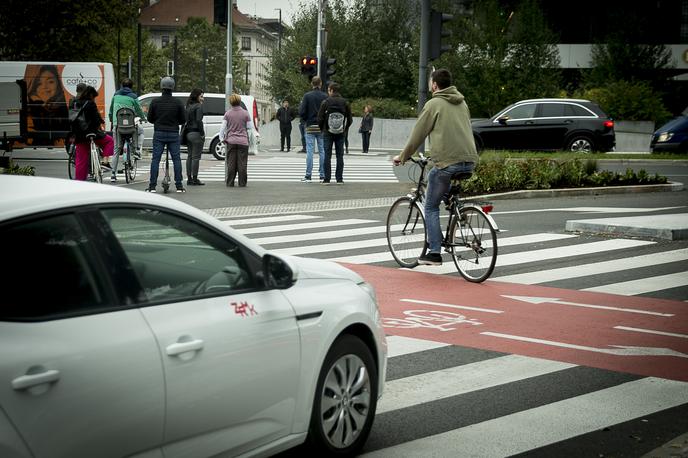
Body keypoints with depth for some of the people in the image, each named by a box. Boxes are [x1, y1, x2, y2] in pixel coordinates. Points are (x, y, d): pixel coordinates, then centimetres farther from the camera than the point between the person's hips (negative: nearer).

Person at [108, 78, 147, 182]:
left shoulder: (116, 95, 10)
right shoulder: (133, 97, -1)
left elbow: (111, 110, 21)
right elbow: (139, 111, 8)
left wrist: (111, 119, 40)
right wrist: (144, 118, 29)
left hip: (117, 125, 3)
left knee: (116, 150, 9)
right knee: (140, 131, 31)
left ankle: (113, 174, 4)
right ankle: (136, 150, 11)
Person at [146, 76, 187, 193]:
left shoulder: (155, 102, -3)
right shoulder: (178, 103, -3)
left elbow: (150, 118, 3)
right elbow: (183, 120, 2)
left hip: (159, 134, 0)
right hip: (173, 134, 0)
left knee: (155, 159, 3)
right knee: (176, 159, 5)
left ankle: (152, 186, 0)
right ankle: (179, 186, 4)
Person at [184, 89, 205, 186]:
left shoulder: (188, 106, 12)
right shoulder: (199, 106, -10)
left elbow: (185, 120, 9)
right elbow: (199, 120, -18)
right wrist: (202, 134, -14)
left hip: (188, 133, 8)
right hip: (196, 133, -8)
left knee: (189, 156, 10)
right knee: (196, 157, -4)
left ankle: (189, 179, 12)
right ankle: (195, 179, -3)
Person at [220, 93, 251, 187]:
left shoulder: (228, 113, 0)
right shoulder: (245, 113, -2)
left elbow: (223, 127, 1)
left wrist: (222, 138, 10)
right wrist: (250, 139, 17)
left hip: (231, 141, 1)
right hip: (243, 141, -1)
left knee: (231, 163, 6)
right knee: (242, 163, 2)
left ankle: (230, 182, 6)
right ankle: (242, 183, 3)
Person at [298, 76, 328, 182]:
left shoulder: (307, 96, -5)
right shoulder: (325, 96, -2)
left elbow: (301, 112, -8)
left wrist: (306, 120, 10)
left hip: (310, 127, -1)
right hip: (322, 127, 1)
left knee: (309, 151, 0)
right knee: (322, 151, 6)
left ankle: (308, 176, -2)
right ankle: (322, 175, 6)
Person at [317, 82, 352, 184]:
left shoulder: (326, 102, -6)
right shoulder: (345, 103, 1)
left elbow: (320, 118, -6)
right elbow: (349, 119, 2)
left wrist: (322, 129, 9)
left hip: (328, 133, -2)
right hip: (340, 134, 2)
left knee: (327, 156, 1)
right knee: (340, 156, 5)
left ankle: (327, 179, -1)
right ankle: (339, 179, 4)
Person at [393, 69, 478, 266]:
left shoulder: (434, 104, -1)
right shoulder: (462, 103, 18)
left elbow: (417, 134, 1)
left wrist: (402, 157, 14)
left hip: (447, 162, -7)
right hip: (469, 161, 7)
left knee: (431, 207, 6)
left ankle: (434, 253, 0)